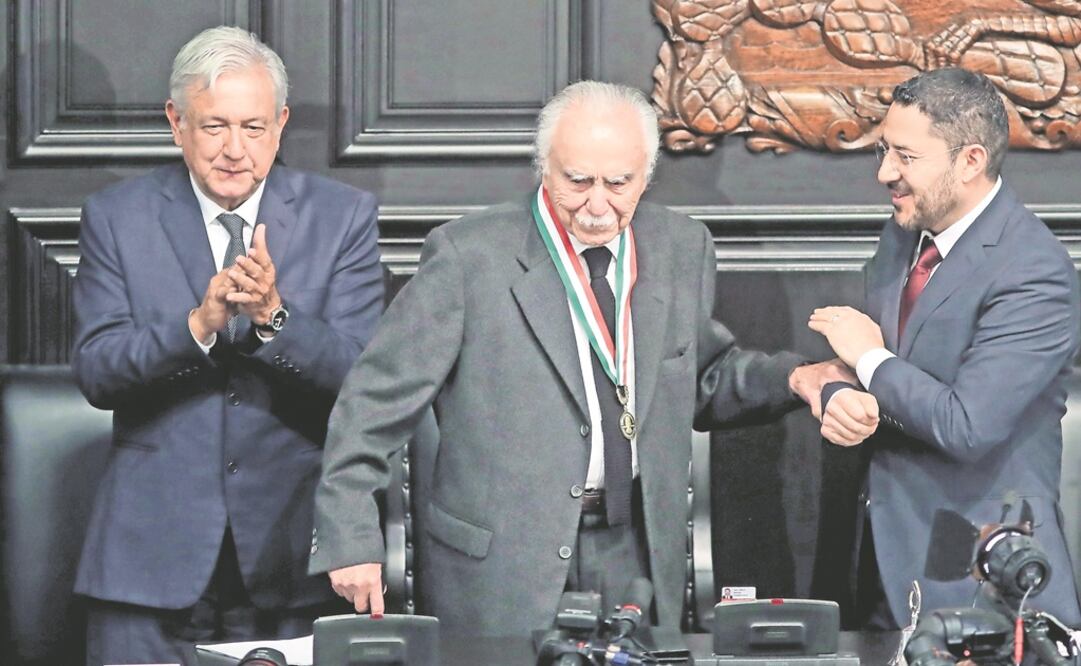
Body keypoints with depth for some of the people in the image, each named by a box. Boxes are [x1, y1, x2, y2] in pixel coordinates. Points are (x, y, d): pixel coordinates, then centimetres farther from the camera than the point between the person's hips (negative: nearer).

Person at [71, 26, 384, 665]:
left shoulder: (343, 216, 3)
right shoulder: (117, 218, 4)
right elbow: (96, 371, -6)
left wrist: (274, 315, -22)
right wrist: (198, 323, -22)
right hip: (155, 553, 0)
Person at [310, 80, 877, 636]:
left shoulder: (681, 250, 7)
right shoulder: (469, 255, -8)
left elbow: (702, 380, 19)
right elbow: (378, 398, -7)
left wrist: (792, 379, 0)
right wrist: (351, 537, -12)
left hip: (636, 553, 4)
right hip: (499, 566, -4)